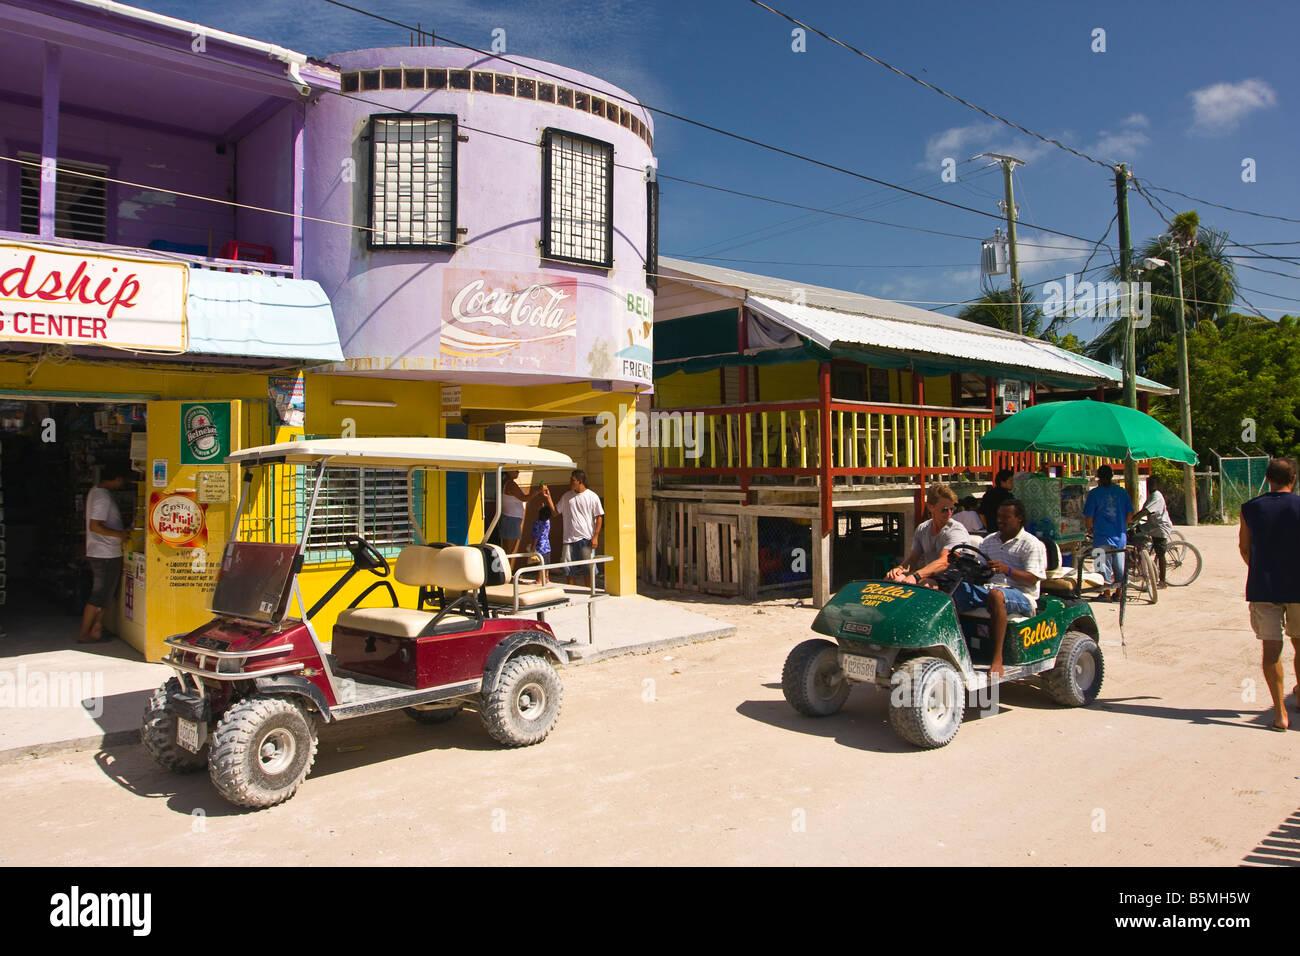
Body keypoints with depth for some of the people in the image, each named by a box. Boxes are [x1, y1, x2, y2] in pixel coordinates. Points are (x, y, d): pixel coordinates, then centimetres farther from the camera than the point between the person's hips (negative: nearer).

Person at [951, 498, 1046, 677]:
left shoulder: (1032, 544, 3)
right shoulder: (989, 541, 22)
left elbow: (1032, 579, -9)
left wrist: (1006, 569, -26)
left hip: (1020, 595, -5)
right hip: (986, 588, 6)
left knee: (996, 595, -41)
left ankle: (997, 658, -40)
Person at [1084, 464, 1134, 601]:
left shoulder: (1095, 493, -7)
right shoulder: (1122, 492, 6)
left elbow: (1088, 515, -9)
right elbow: (1130, 512, 8)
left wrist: (1089, 528, 8)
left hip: (1103, 536, -4)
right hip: (1120, 536, 5)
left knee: (1104, 565, 1)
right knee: (1120, 564, 13)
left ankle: (1106, 593, 3)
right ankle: (1119, 592, 20)